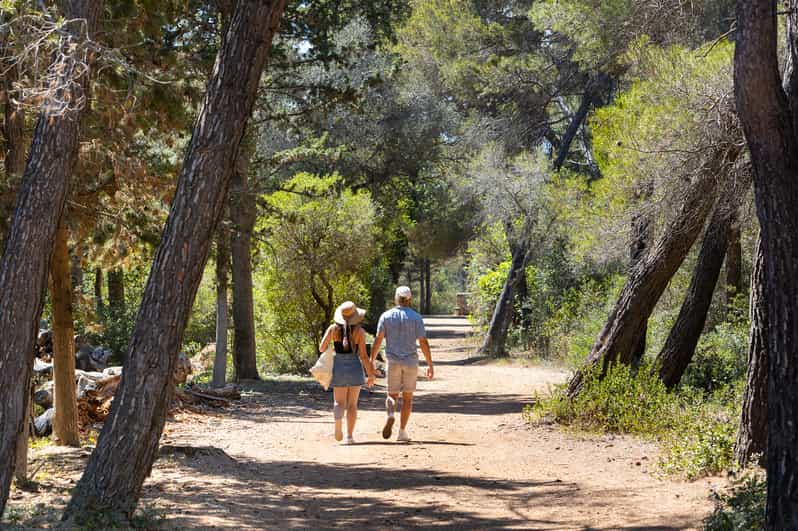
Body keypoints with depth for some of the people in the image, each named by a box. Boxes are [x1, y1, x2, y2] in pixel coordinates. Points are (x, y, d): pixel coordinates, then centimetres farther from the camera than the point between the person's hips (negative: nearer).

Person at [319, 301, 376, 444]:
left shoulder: (333, 328, -2)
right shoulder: (359, 331, -7)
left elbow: (321, 348, -1)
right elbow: (363, 355, -8)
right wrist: (371, 374, -1)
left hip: (339, 368, 1)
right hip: (355, 368, -1)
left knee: (339, 402, 7)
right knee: (352, 404, 9)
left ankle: (338, 420, -26)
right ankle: (349, 436, 3)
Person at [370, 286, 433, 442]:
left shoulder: (386, 316, 1)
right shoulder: (416, 318, -2)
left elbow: (378, 340, -5)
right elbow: (423, 342, -5)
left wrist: (371, 361, -1)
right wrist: (430, 364, 0)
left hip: (393, 362, 1)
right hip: (411, 361, -1)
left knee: (392, 396, 11)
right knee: (407, 397, 10)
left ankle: (390, 416, -21)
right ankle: (402, 432, 6)